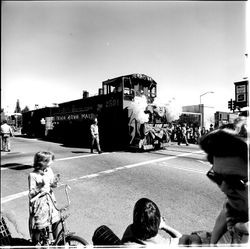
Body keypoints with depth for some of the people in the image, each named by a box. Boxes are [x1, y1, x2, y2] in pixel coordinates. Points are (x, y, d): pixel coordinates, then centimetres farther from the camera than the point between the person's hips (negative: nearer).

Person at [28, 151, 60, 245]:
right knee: (38, 226, 8)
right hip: (39, 203, -5)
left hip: (49, 200, 5)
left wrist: (54, 183, -16)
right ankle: (36, 243, 36)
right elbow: (31, 194, -15)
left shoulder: (49, 170, -4)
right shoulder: (33, 175, -19)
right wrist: (40, 187, -32)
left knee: (55, 221, 11)